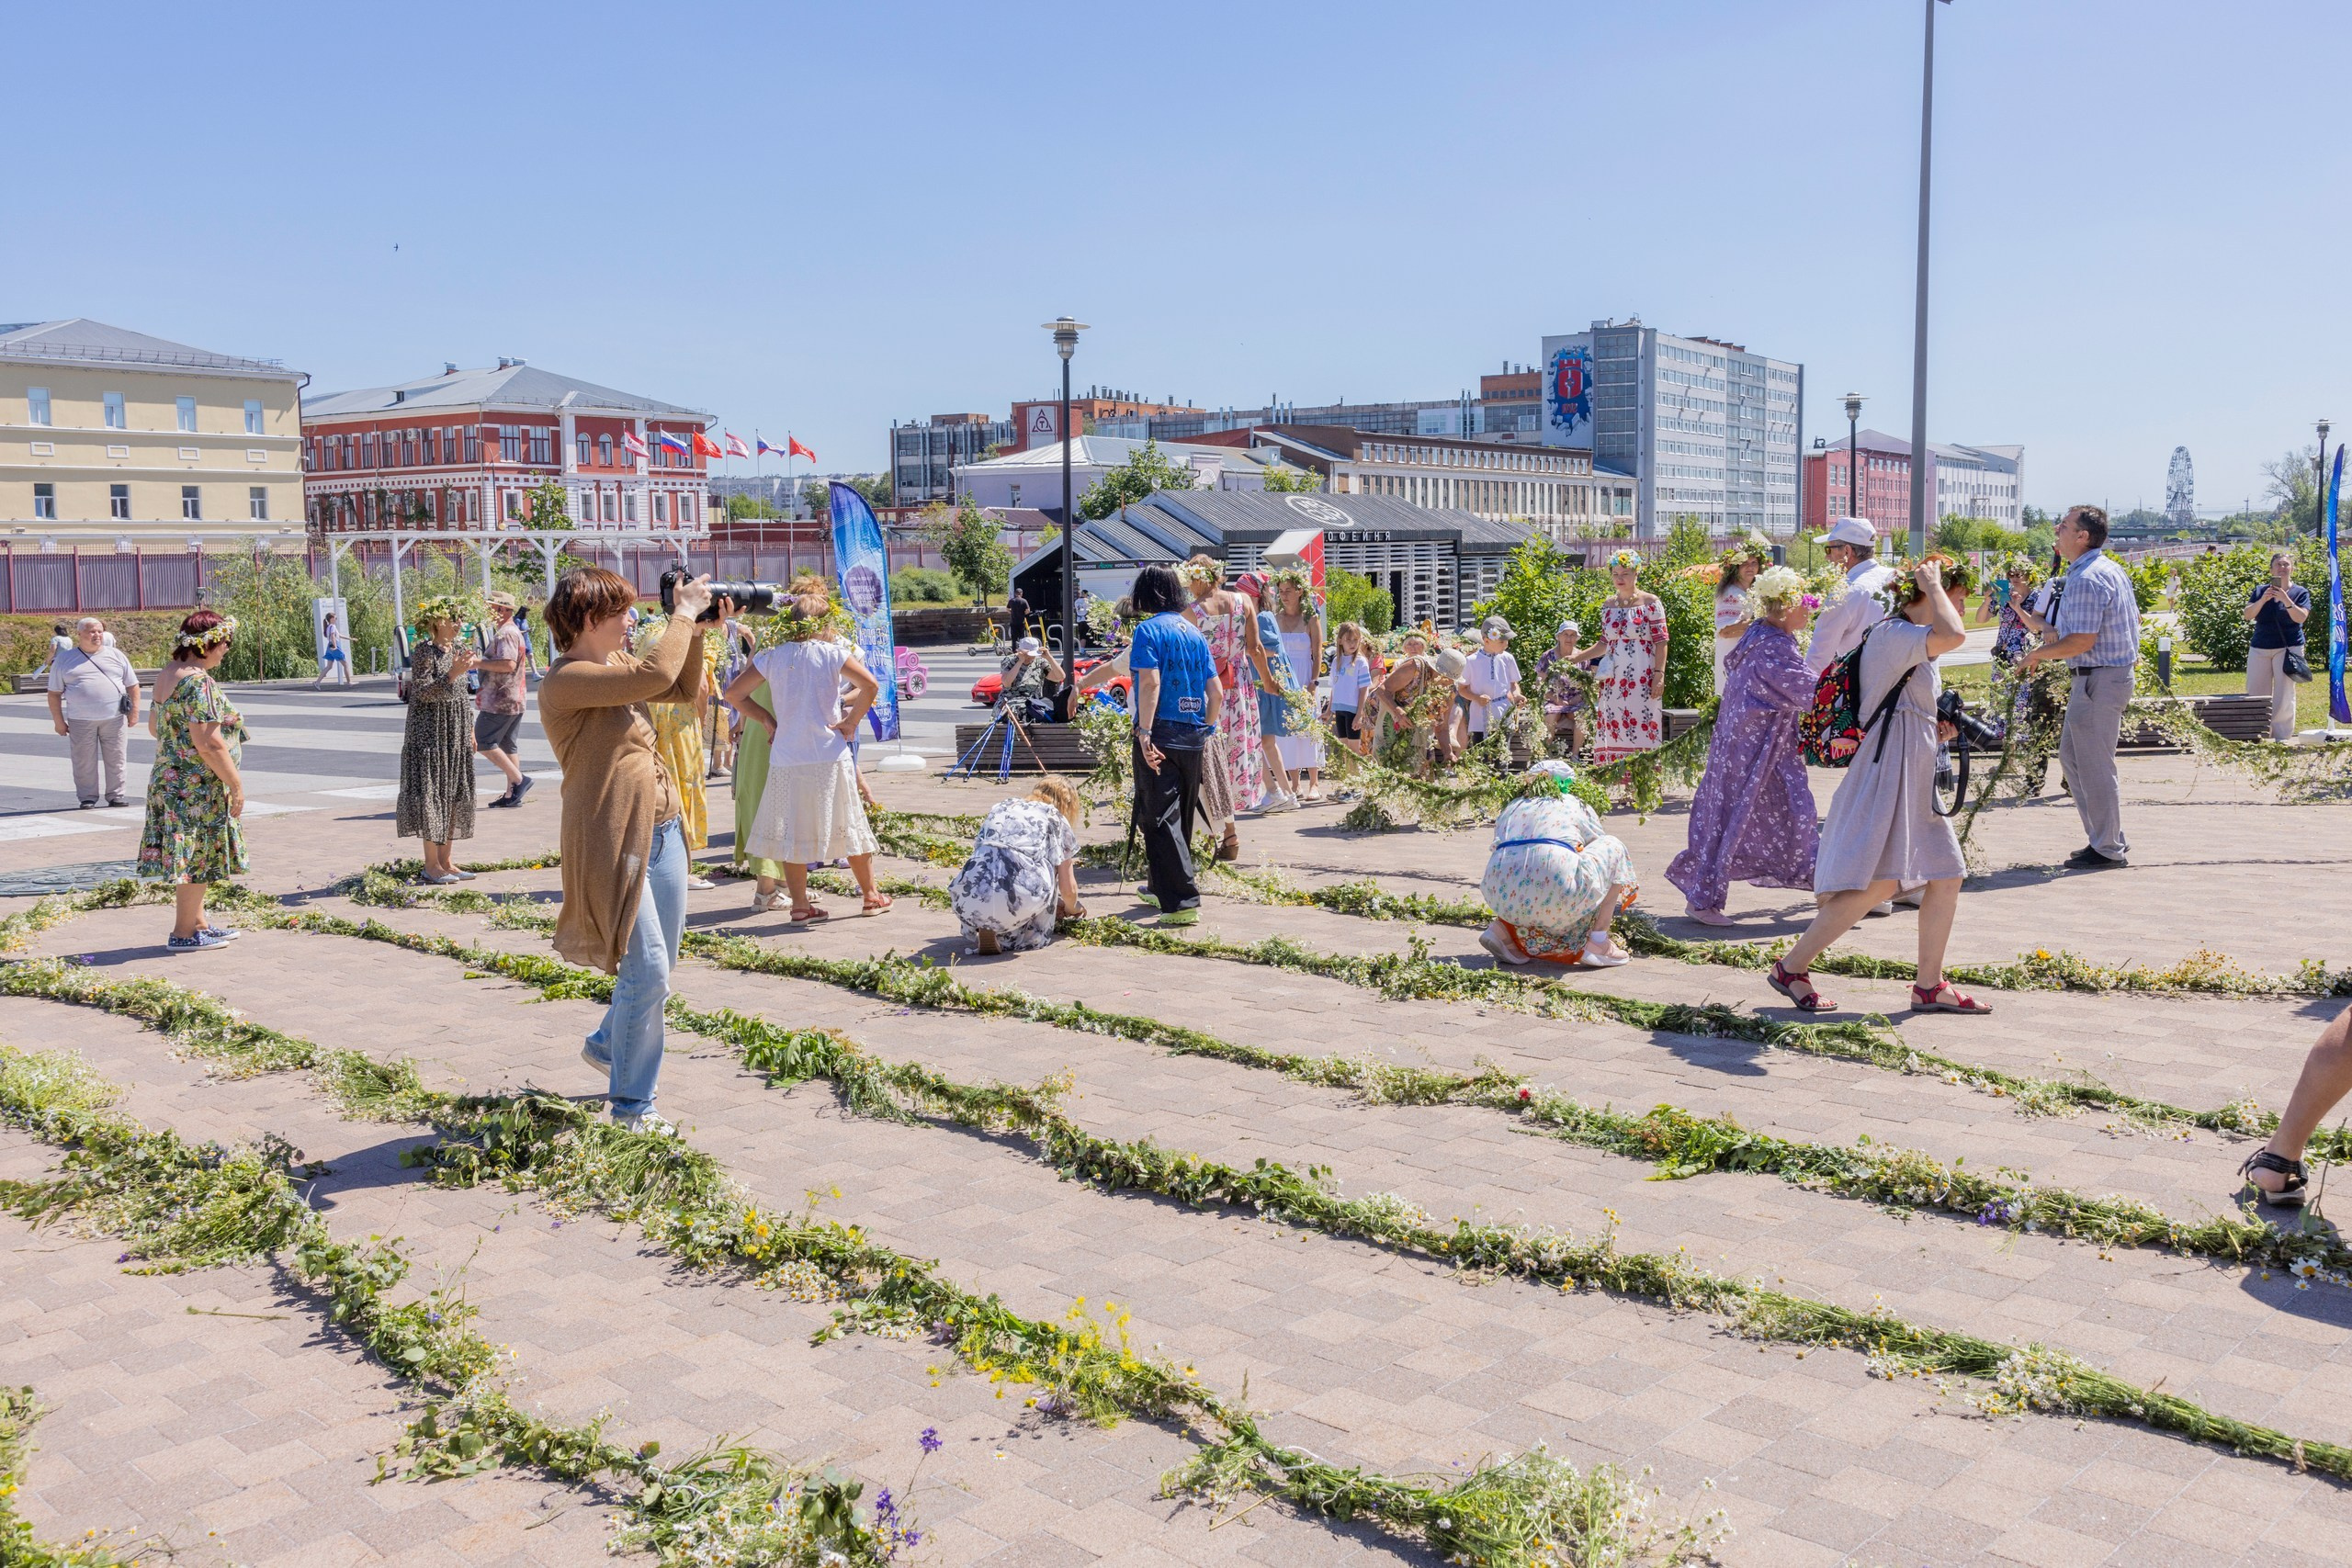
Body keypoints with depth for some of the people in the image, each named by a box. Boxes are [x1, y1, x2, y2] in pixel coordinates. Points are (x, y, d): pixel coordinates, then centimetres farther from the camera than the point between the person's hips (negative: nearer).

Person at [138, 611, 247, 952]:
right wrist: (236, 784, -18)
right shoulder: (198, 682, -21)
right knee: (197, 858, -1)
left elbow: (154, 727, 22)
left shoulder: (168, 675, 11)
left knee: (194, 858, 17)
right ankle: (184, 933, 6)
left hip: (170, 778, 10)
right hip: (197, 786, -10)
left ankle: (197, 922, 27)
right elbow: (208, 743, -24)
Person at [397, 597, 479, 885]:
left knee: (454, 797, 8)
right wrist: (453, 673, -30)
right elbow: (423, 692, -19)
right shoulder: (423, 652, -11)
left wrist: (470, 732, 17)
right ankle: (431, 864, 1)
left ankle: (445, 861, 15)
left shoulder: (460, 648, 11)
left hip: (456, 736, 8)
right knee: (432, 796, -5)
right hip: (429, 734, -7)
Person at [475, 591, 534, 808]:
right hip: (515, 700, 10)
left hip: (500, 700, -10)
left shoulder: (505, 633, -15)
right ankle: (512, 794, 12)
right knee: (509, 745, 11)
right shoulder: (516, 632, 18)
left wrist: (479, 663, -18)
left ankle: (519, 780, -8)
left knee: (483, 743, -6)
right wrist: (481, 663, 20)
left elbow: (508, 664, -26)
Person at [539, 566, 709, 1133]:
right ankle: (631, 1105, 6)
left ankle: (606, 1045, 43)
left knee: (659, 966, 18)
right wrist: (683, 614, -12)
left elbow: (683, 687, 19)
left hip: (661, 830, 9)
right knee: (647, 972, -8)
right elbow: (655, 675, -26)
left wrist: (696, 627, 6)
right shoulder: (566, 681, -16)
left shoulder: (616, 663, 12)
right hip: (615, 841, -9)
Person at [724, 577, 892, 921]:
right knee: (849, 826, 11)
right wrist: (851, 721, -4)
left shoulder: (771, 657, 2)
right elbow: (870, 685, -15)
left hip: (786, 760, 2)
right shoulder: (832, 652, -5)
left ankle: (800, 905, 12)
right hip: (829, 758, -2)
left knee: (792, 831, 10)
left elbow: (734, 693, 6)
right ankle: (870, 895, 21)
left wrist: (766, 720, 10)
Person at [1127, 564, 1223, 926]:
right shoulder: (1195, 632, 13)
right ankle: (1161, 886, 35)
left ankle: (1184, 903, -13)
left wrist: (1144, 732, -19)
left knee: (1160, 820, -6)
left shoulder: (1149, 629, -6)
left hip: (1161, 734, -7)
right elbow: (1216, 692, 11)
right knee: (1181, 817, 19)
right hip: (1193, 735, 7)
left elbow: (1150, 681, -18)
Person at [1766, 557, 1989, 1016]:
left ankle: (1930, 986, 16)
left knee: (1946, 877, 9)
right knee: (1878, 883, -14)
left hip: (1914, 776, 11)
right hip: (1888, 770, -11)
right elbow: (1953, 636, -32)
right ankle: (1792, 966, -6)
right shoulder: (1893, 633, -13)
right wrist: (1932, 584, -17)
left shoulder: (1908, 641, 20)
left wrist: (1933, 728, 13)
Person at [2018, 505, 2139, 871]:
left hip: (2097, 679, -11)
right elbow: (2134, 619, 22)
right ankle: (2109, 838, 23)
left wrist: (2036, 654, -9)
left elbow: (2081, 642, -24)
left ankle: (2108, 851, 6)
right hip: (2117, 671, 11)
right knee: (2071, 756, 17)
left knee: (2094, 765, -2)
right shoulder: (2113, 570, 13)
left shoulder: (2085, 580, -19)